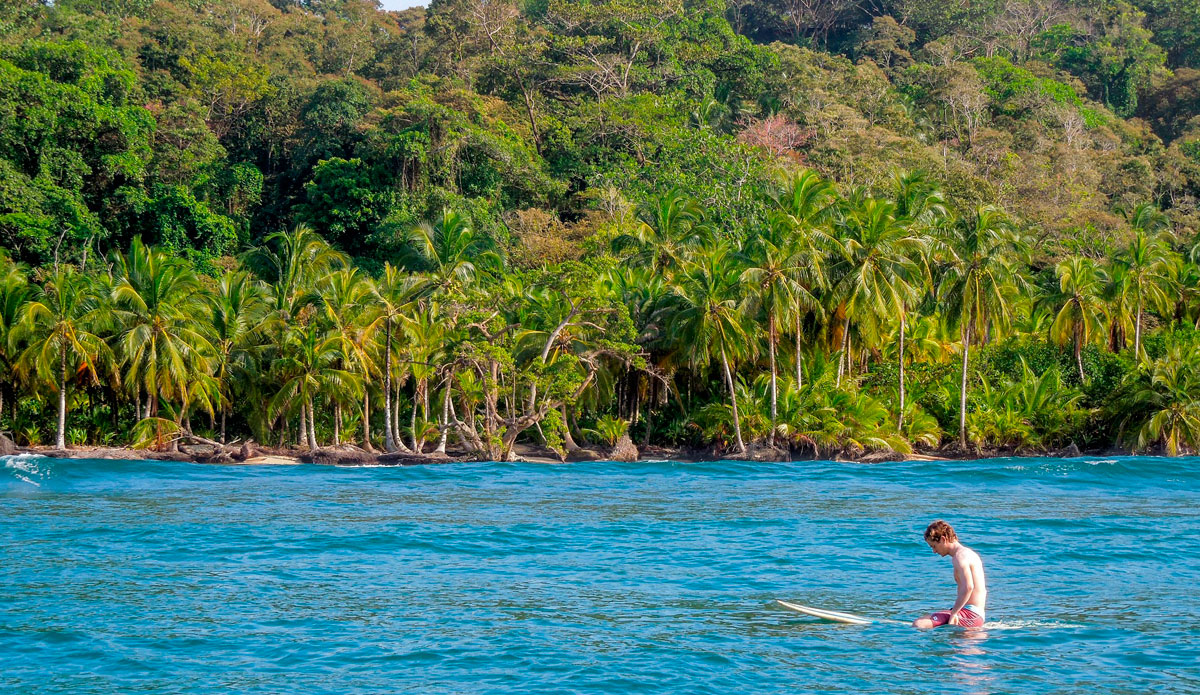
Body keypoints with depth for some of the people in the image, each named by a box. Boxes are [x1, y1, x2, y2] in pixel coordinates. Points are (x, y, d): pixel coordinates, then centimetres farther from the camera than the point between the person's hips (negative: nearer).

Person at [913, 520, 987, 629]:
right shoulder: (968, 553, 21)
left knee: (918, 624, -24)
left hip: (970, 615, -11)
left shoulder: (959, 556, -11)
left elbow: (968, 587, -27)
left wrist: (953, 614, -24)